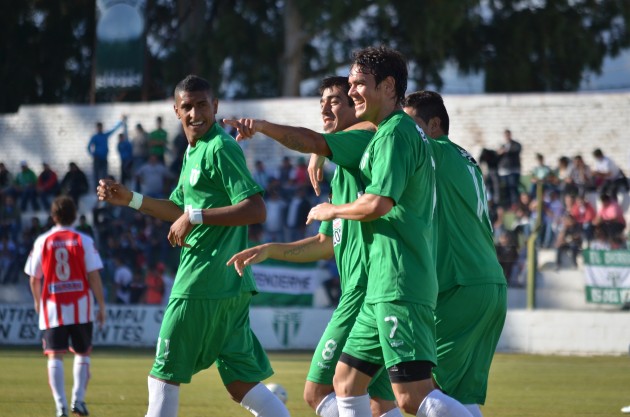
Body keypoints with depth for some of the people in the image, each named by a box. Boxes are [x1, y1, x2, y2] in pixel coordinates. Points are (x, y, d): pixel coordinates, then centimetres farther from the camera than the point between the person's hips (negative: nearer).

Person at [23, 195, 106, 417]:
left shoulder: (42, 241, 2)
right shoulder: (84, 241, -1)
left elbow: (34, 278, 8)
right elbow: (94, 276, -5)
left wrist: (37, 301, 26)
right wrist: (101, 306, 2)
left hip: (52, 307, 0)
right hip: (81, 307, 0)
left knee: (55, 356, -2)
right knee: (82, 353, 15)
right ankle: (78, 399, 5)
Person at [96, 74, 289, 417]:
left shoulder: (221, 148, -11)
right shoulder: (194, 152, 19)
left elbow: (255, 209, -20)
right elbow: (182, 211, 32)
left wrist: (194, 217, -18)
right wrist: (131, 200, 24)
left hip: (204, 283, -10)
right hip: (230, 285, 10)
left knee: (164, 375, 1)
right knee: (241, 384, 6)